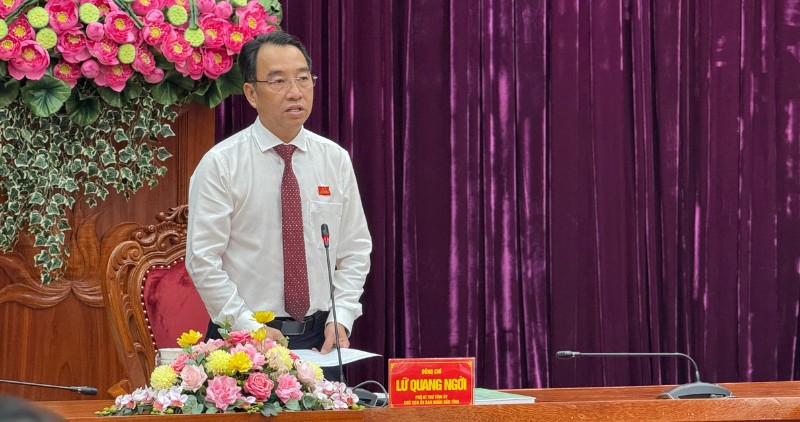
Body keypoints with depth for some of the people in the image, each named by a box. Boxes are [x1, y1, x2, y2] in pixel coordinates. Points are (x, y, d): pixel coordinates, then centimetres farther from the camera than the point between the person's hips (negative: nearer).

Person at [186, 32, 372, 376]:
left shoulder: (335, 160, 7)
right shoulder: (220, 165, -5)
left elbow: (355, 251, 10)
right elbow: (203, 260, -8)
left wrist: (341, 318, -4)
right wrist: (248, 328, -15)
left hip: (320, 338, 3)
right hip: (243, 341, -3)